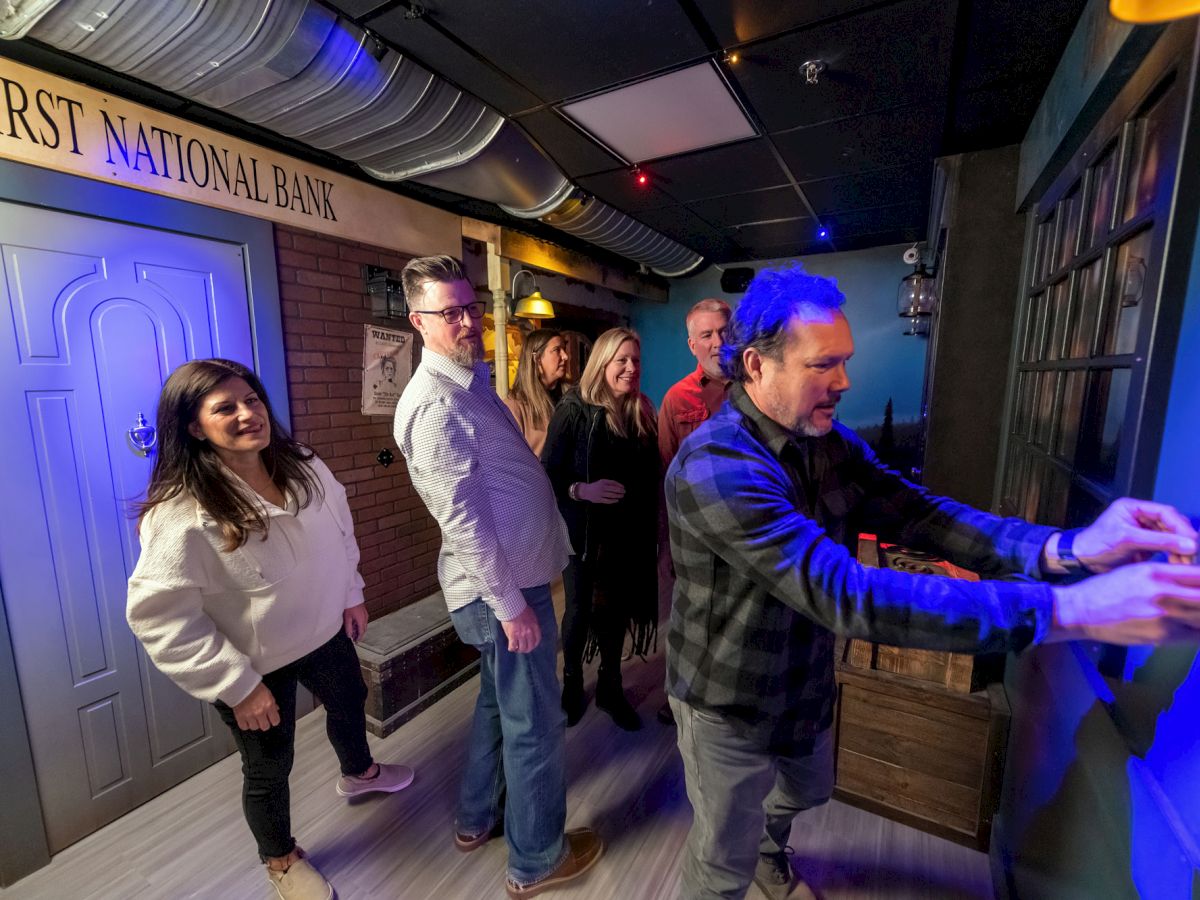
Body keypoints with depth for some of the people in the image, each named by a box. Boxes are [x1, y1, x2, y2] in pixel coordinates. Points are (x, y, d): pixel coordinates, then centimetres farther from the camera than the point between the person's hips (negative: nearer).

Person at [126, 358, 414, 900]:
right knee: (269, 769, 16)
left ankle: (357, 773, 64)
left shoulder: (304, 469, -10)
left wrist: (351, 594, 8)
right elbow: (157, 614, -25)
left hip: (325, 632, 6)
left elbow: (340, 531, 5)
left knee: (349, 704, 29)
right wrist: (235, 683, -23)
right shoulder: (182, 514, -28)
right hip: (256, 664, -6)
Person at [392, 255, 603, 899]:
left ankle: (477, 819, 48)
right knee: (534, 726, 9)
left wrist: (577, 487, 13)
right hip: (502, 589, -10)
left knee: (499, 705, 26)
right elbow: (462, 519, -23)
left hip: (515, 575, 10)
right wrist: (510, 604, -19)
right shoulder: (435, 403, -20)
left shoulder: (470, 382, 11)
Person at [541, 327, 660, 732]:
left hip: (628, 532, 4)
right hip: (583, 531, -4)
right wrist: (582, 490, -28)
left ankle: (610, 686, 36)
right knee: (579, 610, 10)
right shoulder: (574, 409, -12)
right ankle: (572, 683, 35)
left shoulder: (642, 412, 3)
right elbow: (547, 474, -13)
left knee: (618, 607, 15)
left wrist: (651, 528, 2)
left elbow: (651, 475, 7)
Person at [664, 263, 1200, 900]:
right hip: (730, 706, -7)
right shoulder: (714, 467, -36)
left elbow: (916, 513, -16)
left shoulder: (828, 444, -7)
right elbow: (844, 595, -41)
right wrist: (1068, 610, -42)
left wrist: (1065, 548, -33)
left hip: (805, 687, 8)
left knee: (806, 792, 34)